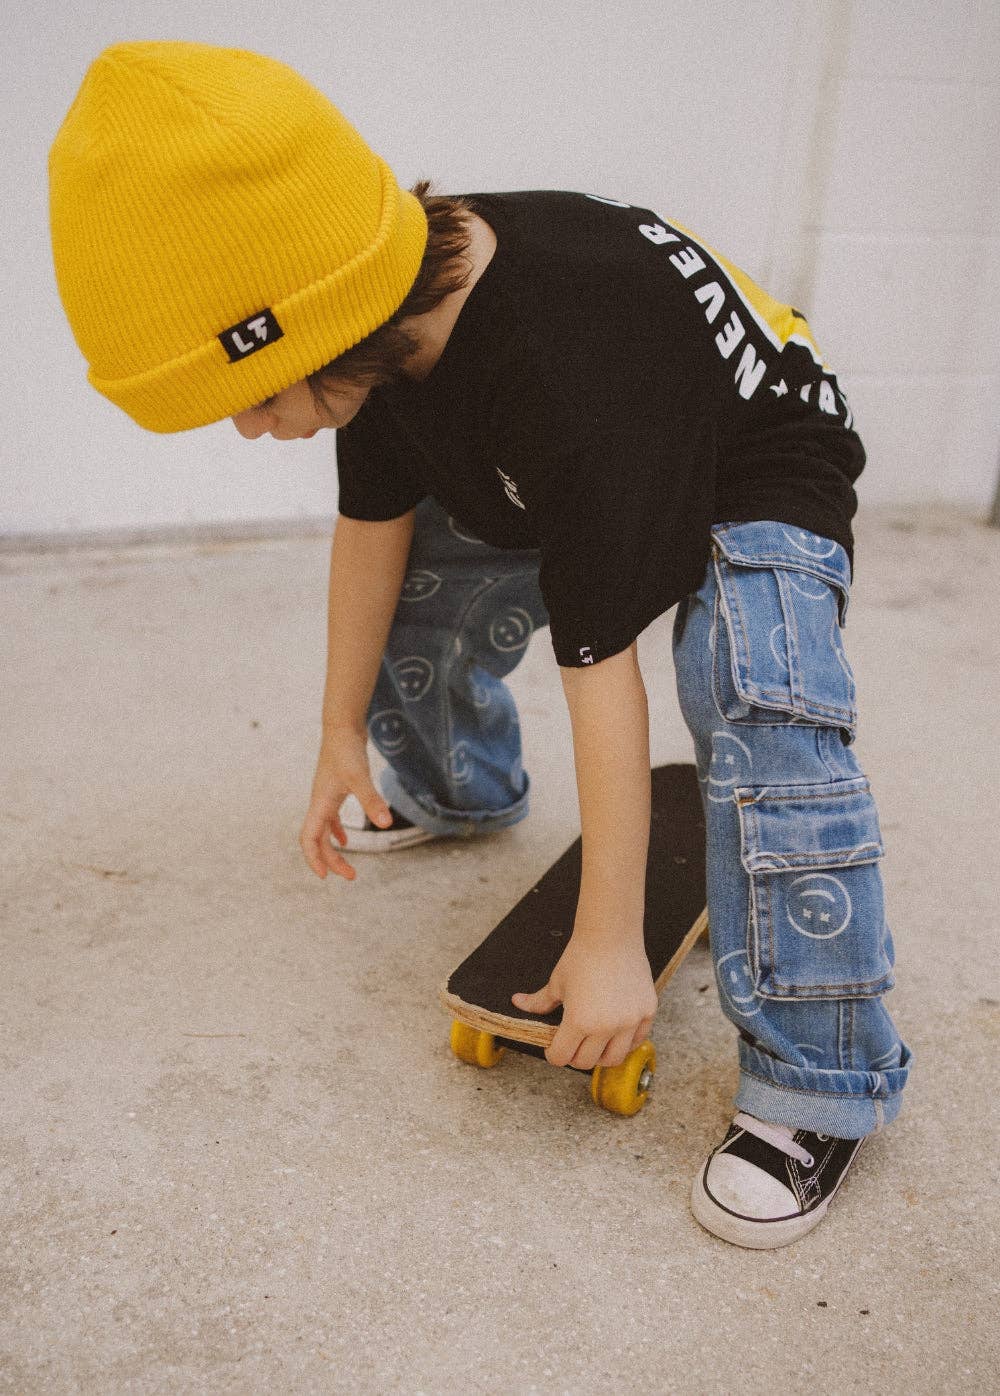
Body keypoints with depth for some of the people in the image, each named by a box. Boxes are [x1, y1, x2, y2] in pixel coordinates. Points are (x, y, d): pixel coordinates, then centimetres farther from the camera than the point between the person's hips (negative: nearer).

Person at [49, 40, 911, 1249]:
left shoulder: (571, 377, -43)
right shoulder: (393, 305, -18)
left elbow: (601, 675, -39)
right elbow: (375, 523, -4)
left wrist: (608, 949, -29)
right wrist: (342, 735, 5)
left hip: (754, 481, -7)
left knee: (763, 724, -34)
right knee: (407, 631, 8)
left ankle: (819, 1087, -18)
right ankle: (463, 796, 40)